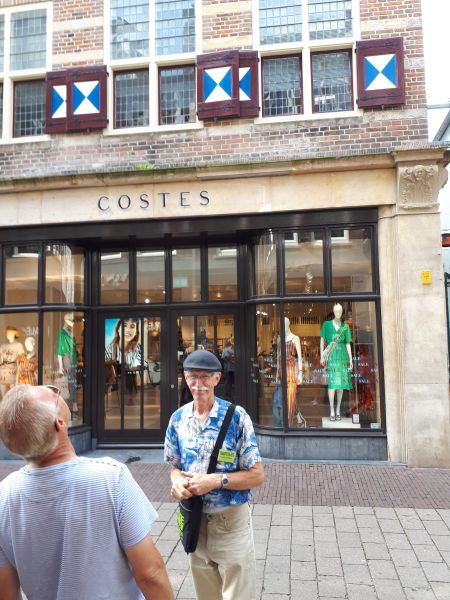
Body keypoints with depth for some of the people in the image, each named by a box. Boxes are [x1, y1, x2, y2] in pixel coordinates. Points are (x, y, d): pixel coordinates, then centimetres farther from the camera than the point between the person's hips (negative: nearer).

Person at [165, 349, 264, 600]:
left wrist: (216, 480, -24)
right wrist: (177, 482, -13)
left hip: (231, 520, -4)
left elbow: (257, 475, -12)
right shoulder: (178, 418, -2)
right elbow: (176, 466, 10)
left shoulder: (236, 417, -15)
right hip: (194, 520, 5)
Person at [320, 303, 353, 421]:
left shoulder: (345, 326, 9)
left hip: (342, 355, 2)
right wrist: (322, 356, 2)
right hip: (331, 355, -2)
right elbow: (322, 340, 8)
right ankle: (332, 411, -7)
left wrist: (350, 359, 2)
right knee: (332, 382, -10)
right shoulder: (326, 324, 6)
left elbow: (348, 343, 9)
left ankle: (338, 410, 11)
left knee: (341, 382, 3)